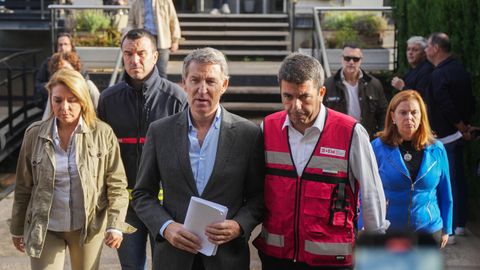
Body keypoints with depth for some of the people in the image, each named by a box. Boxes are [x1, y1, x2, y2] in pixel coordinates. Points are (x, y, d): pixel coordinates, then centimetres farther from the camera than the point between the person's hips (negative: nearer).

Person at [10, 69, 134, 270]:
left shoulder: (103, 134, -8)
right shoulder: (34, 134, -3)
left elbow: (117, 184, -5)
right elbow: (23, 187, 5)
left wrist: (115, 225, -13)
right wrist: (18, 228, 10)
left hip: (89, 228, -1)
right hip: (45, 229, 1)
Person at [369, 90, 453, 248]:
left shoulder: (436, 149, -1)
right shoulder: (377, 148, -7)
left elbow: (444, 192, 7)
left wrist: (446, 228, 9)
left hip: (428, 230, 2)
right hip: (387, 231, -2)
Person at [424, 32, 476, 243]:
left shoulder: (439, 74, -17)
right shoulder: (460, 69, 11)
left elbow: (447, 107, -24)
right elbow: (470, 101, 15)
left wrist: (462, 128, -12)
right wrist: (465, 126, 14)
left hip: (445, 136, -9)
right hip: (458, 133, 9)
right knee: (458, 178, 15)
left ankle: (448, 230, -3)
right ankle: (459, 223, 24)